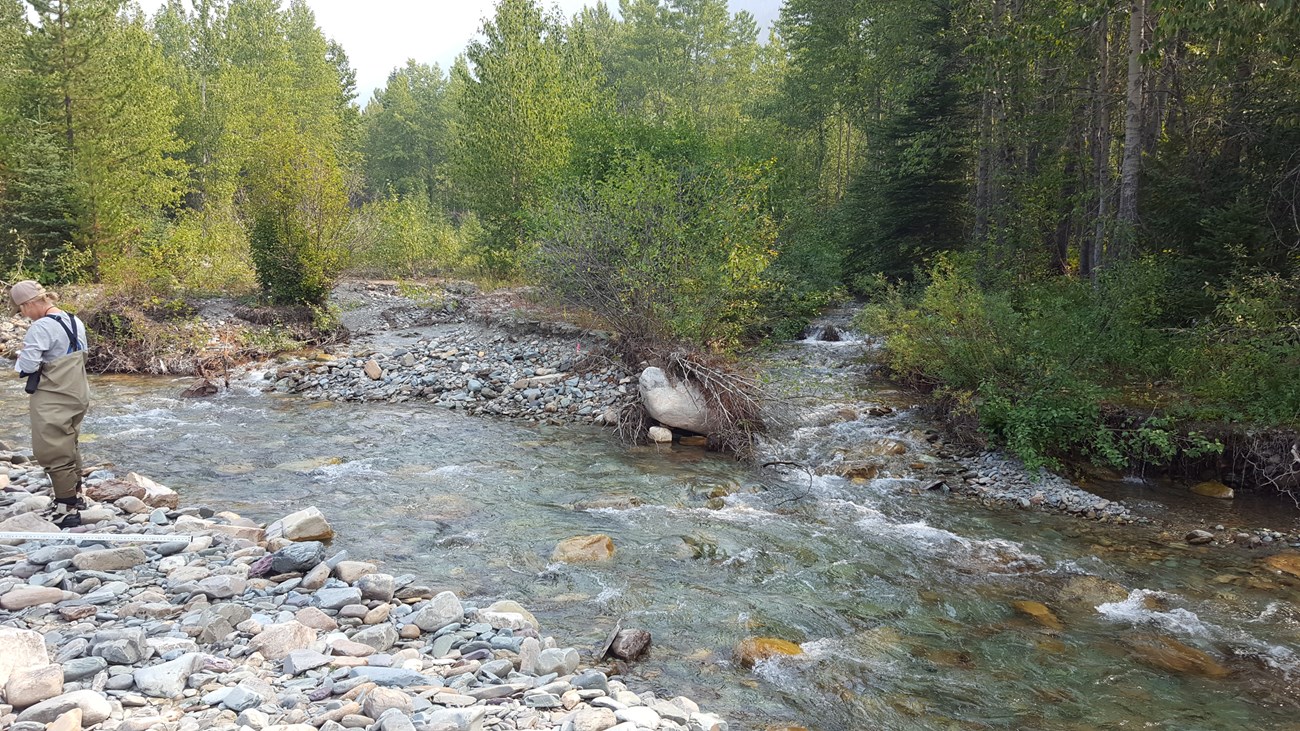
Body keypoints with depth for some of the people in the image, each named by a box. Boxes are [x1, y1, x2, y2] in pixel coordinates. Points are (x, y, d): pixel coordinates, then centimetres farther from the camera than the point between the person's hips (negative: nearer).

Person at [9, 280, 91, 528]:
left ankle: (67, 510, 6)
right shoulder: (75, 322, 6)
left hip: (52, 400, -9)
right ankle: (76, 497, 33)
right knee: (69, 448, 22)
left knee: (54, 453, 1)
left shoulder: (41, 327, -20)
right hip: (77, 394, 9)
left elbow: (26, 366, -22)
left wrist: (22, 357, 0)